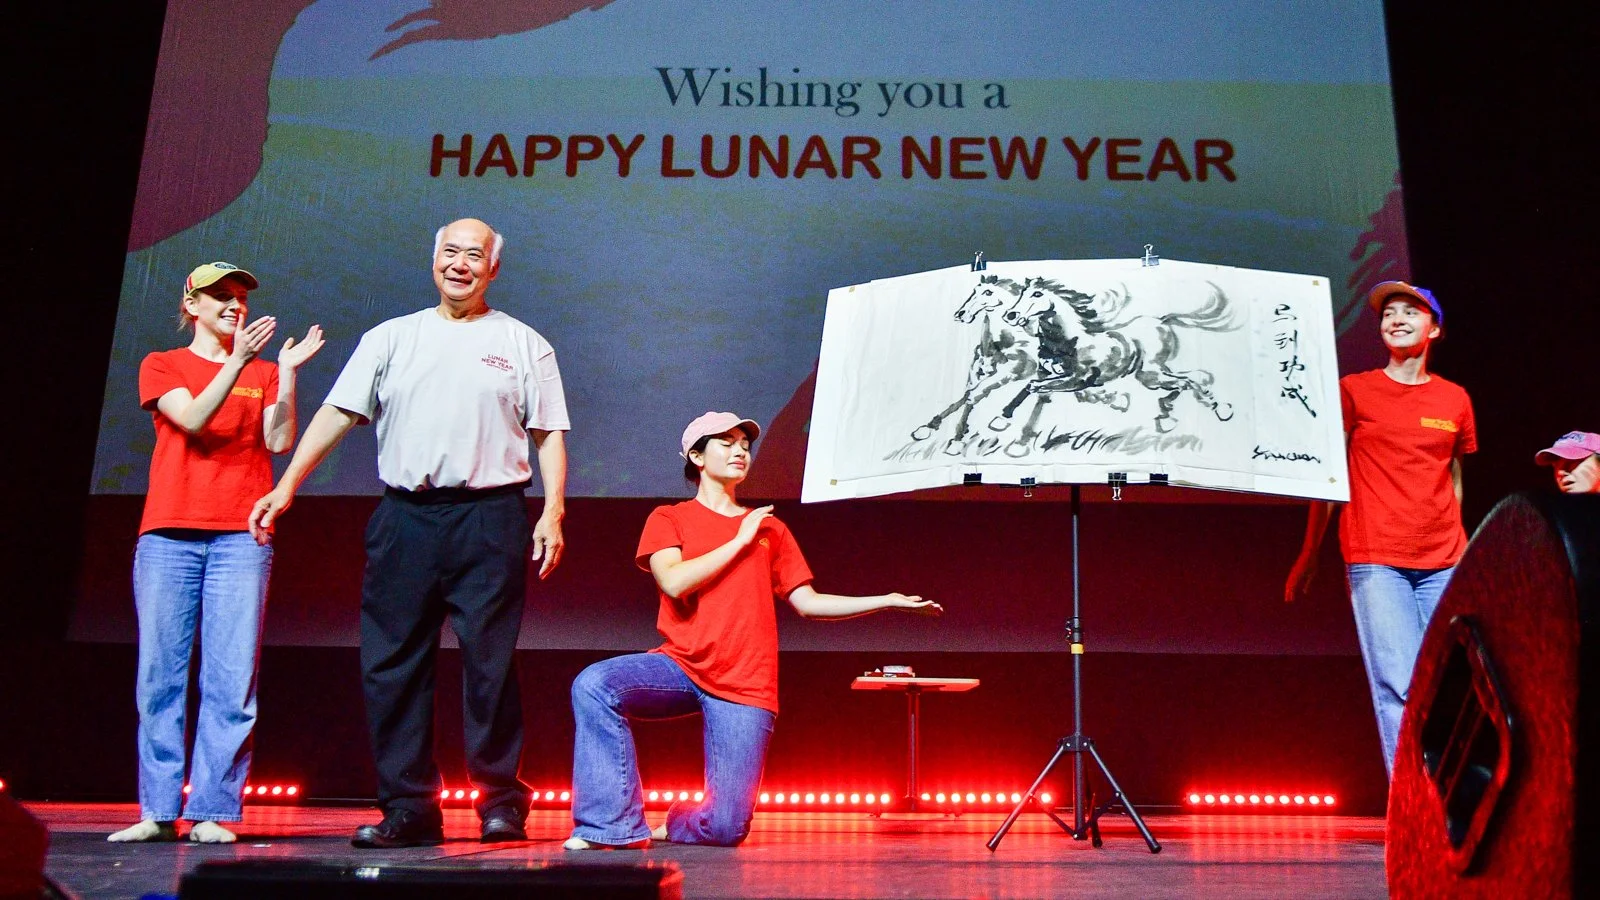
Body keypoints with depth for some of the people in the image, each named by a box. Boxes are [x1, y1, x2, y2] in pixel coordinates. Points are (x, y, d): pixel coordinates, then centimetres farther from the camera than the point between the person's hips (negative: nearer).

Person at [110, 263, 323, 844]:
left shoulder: (264, 373, 17)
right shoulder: (161, 366, 14)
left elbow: (279, 441, 2)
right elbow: (192, 419, -5)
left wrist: (287, 374, -8)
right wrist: (237, 361, -14)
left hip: (241, 536, 0)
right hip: (168, 533, 0)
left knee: (231, 679, -5)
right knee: (160, 675, -1)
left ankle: (213, 812, -1)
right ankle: (158, 812, 6)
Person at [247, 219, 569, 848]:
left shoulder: (524, 344, 10)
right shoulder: (391, 337, 16)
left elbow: (549, 435, 6)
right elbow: (338, 412, 10)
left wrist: (552, 513, -5)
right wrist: (287, 485, 2)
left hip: (490, 517, -2)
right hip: (404, 514, 3)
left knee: (490, 662, -3)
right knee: (392, 662, 2)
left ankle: (501, 801, 9)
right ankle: (408, 807, 12)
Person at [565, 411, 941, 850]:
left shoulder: (770, 529, 18)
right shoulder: (668, 518, 10)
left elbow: (808, 602, 16)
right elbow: (674, 583, -10)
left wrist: (888, 600, 9)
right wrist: (740, 541, -3)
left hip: (745, 687, 2)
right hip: (681, 666, -1)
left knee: (727, 829, -9)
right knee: (594, 685, -32)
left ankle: (679, 824, 28)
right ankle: (614, 825, -20)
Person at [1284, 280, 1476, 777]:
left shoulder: (1456, 400, 14)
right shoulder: (1354, 391, 6)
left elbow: (1454, 479, 20)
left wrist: (1461, 549, 16)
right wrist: (1309, 554, 8)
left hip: (1442, 565, 3)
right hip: (1376, 561, -3)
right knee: (1399, 688, -11)